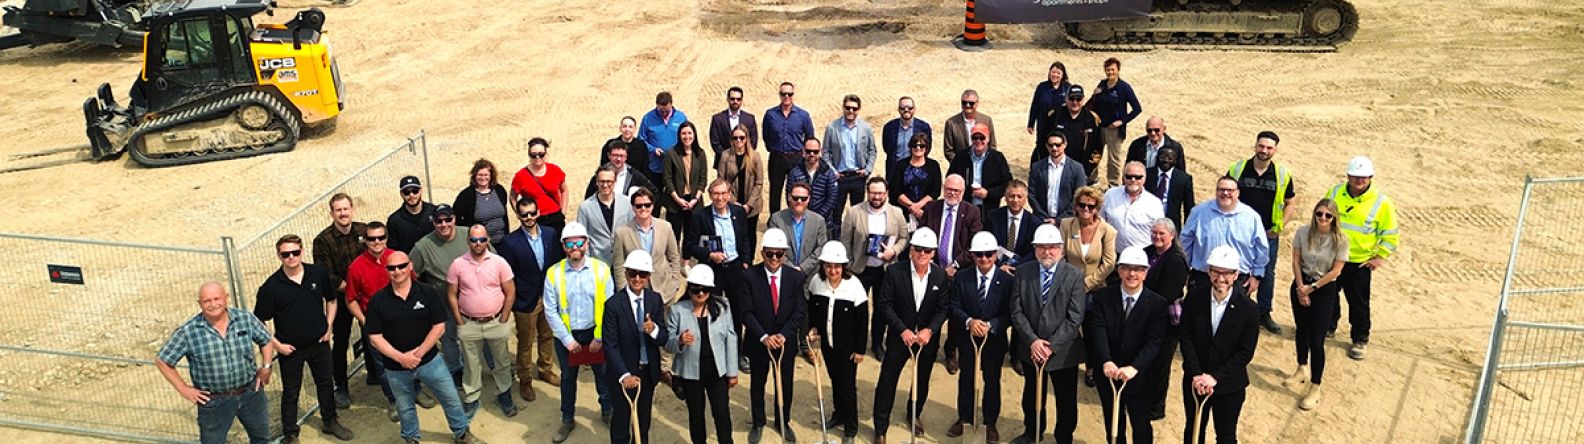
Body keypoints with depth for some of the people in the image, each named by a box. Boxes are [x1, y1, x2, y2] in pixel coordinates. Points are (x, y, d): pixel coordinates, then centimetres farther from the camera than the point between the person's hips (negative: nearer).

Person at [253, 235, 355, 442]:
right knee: (291, 392, 11)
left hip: (319, 342, 3)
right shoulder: (271, 286, -18)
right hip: (290, 348, -3)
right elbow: (258, 322, -10)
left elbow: (331, 300, 8)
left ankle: (330, 421, 39)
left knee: (326, 383, 19)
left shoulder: (318, 274, -10)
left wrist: (328, 326, 2)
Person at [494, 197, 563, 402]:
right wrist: (512, 303, -12)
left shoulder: (550, 234, -4)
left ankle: (545, 370, 42)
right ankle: (525, 381, 28)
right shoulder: (510, 242, -17)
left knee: (547, 336, 21)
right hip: (526, 301, -4)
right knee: (525, 343, 11)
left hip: (549, 297, 4)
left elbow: (559, 261, 4)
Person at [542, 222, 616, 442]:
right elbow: (550, 311, -9)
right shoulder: (554, 273, -11)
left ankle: (607, 411, 41)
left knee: (602, 374, 17)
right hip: (566, 335, 1)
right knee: (568, 377, 18)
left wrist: (599, 337, -11)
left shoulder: (601, 269, -12)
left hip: (595, 333, 0)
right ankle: (567, 420, 37)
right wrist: (568, 339, -11)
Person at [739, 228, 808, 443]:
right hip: (758, 341, -1)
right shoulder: (749, 276, -14)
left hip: (786, 340, 1)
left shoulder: (796, 277, -9)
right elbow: (745, 312, -15)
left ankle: (783, 422, 38)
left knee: (786, 384, 16)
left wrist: (783, 334, -20)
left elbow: (800, 312, -8)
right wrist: (764, 337, -22)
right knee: (757, 384, 16)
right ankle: (757, 423, 37)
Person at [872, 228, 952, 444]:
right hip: (900, 336, -2)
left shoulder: (941, 276, -7)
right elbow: (883, 305, -13)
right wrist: (903, 330, -20)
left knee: (922, 381, 19)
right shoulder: (894, 271, -14)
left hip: (928, 337, 2)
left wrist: (929, 330, -19)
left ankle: (914, 415, 44)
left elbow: (943, 309, -4)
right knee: (887, 382, 1)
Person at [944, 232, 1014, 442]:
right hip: (967, 339, 2)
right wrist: (969, 321, -25)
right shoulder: (961, 278, -4)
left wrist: (990, 325, -26)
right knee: (966, 380, 16)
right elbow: (953, 307, -6)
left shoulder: (1007, 280, -10)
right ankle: (964, 418, 34)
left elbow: (1009, 314, -11)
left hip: (995, 340, -1)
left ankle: (990, 423, 28)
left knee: (992, 381, 12)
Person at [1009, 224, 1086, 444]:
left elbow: (1075, 318, -14)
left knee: (1066, 399, 13)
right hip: (1030, 349, 2)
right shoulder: (1022, 272, -4)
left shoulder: (1074, 275, -11)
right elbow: (1017, 311, -5)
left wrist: (1051, 345, -19)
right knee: (1032, 395, 21)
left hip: (1063, 351, -2)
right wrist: (1032, 341, -16)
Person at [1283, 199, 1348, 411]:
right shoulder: (1303, 232, -9)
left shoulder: (1340, 240, -16)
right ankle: (1302, 370, 42)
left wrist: (1312, 288, -11)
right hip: (1301, 285, 3)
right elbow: (1296, 261, -3)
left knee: (1316, 339, -6)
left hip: (1324, 290, -3)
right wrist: (1301, 288, -8)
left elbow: (1336, 271, -12)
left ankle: (1315, 389, 3)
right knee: (1301, 330, 18)